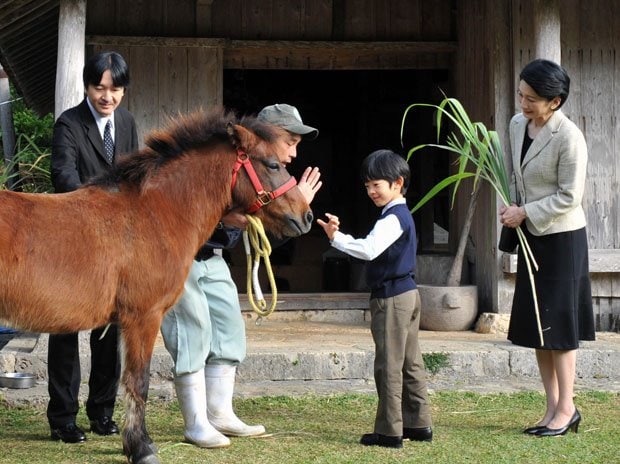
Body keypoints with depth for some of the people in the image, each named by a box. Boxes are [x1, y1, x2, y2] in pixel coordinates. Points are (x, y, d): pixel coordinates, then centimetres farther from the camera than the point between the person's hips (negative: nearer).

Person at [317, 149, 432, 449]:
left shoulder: (393, 218, -17)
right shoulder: (402, 215, 16)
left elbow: (369, 249, -31)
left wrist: (336, 238, -34)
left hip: (391, 298, -11)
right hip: (407, 293, 11)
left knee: (389, 365, -6)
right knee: (410, 363, 14)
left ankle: (389, 432, -3)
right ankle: (418, 424, 20)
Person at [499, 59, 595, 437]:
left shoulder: (569, 137, -19)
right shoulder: (517, 125, 3)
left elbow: (569, 197, -18)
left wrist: (524, 212, -16)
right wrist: (511, 206, 0)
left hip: (562, 236, -8)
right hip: (531, 235, 8)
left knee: (558, 324, -1)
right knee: (534, 324, 9)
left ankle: (566, 408, 10)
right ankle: (553, 407, 17)